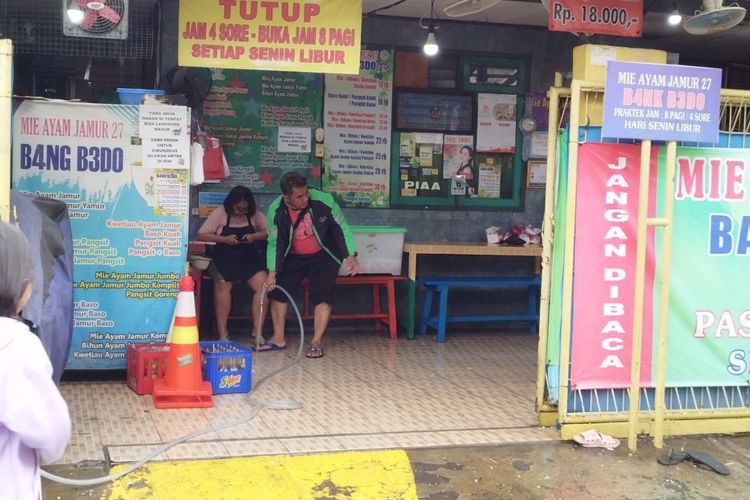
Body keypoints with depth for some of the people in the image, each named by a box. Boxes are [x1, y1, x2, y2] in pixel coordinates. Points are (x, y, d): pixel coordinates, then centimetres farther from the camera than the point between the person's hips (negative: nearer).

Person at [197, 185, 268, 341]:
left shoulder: (255, 215, 6)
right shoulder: (220, 213, 1)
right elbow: (201, 235, -3)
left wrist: (254, 237, -14)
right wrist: (224, 239, -17)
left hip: (250, 260, 2)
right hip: (223, 259, -2)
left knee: (262, 283, -25)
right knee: (222, 283, -31)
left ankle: (257, 331, -19)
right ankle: (222, 332, -25)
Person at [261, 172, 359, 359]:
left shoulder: (323, 200, -25)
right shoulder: (276, 210, -18)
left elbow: (341, 227, -12)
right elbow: (274, 243, -7)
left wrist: (350, 256, -17)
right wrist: (272, 271, -15)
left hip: (324, 256, -3)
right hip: (294, 257, 3)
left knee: (322, 295, -17)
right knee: (277, 289, -3)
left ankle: (316, 342, -11)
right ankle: (278, 339, 8)